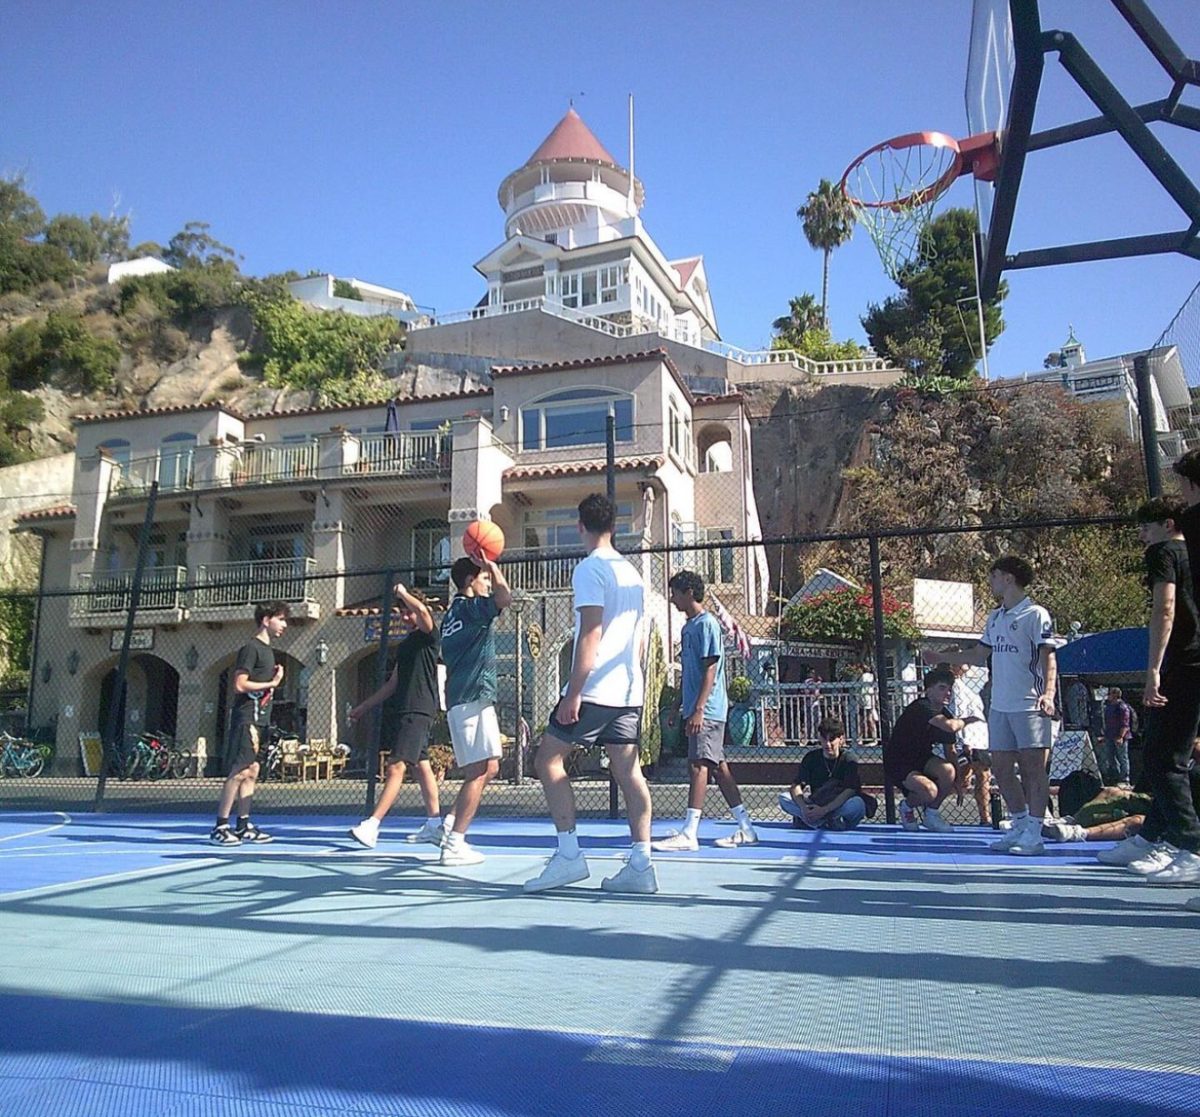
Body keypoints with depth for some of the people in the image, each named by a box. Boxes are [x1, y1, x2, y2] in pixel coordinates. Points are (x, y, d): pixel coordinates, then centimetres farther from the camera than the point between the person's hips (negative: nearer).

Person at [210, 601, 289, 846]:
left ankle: (243, 826, 16)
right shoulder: (251, 648, -10)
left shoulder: (267, 650, 19)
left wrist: (275, 679, 6)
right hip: (246, 718, -10)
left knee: (252, 771, 10)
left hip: (258, 720, 10)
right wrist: (271, 683, -11)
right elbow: (240, 685, -16)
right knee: (241, 771, -10)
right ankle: (220, 827, -6)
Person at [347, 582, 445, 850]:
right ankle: (434, 826, 16)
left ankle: (372, 826, -18)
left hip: (419, 710, -10)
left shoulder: (429, 636, -5)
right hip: (407, 710, 10)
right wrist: (364, 706, 26)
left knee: (396, 767, -14)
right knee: (422, 766, 11)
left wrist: (403, 593, -10)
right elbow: (393, 683, 25)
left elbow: (423, 611, -28)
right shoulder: (405, 644, 20)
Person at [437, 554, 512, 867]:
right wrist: (490, 565, -10)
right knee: (480, 772, -9)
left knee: (488, 769, 14)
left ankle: (448, 826, 15)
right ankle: (454, 845, -8)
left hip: (461, 699, 10)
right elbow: (504, 597, -23)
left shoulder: (452, 613, 21)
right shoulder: (469, 607, -8)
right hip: (472, 700, -10)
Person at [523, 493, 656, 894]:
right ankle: (641, 865, 5)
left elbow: (590, 633, -17)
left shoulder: (590, 568, -9)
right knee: (628, 770, 6)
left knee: (549, 759, 0)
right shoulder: (631, 571, 16)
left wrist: (573, 693, -18)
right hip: (629, 690, 8)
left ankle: (569, 855, -4)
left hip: (594, 690, -8)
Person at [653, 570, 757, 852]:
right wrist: (685, 709, 21)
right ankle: (746, 829, 15)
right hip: (696, 710, 9)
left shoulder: (706, 624, -10)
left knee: (699, 765, -10)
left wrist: (698, 709, -21)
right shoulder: (688, 627, 18)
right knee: (718, 766, 9)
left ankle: (688, 834, -10)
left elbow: (710, 670, -16)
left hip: (707, 710, -9)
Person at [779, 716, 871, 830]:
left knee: (857, 804, -35)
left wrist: (824, 810, -35)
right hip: (815, 807, 3)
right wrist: (803, 808, -32)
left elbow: (850, 791, -24)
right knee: (784, 799, -22)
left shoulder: (849, 759, -11)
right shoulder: (811, 757, -3)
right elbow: (796, 786, -12)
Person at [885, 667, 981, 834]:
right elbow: (950, 726, -39)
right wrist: (966, 720, -18)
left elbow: (950, 752, 11)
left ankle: (931, 813, 1)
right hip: (898, 764, -7)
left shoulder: (946, 716, 3)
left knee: (948, 770, -24)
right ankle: (907, 806, 6)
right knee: (930, 791, -31)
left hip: (921, 759, 7)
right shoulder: (921, 707, -23)